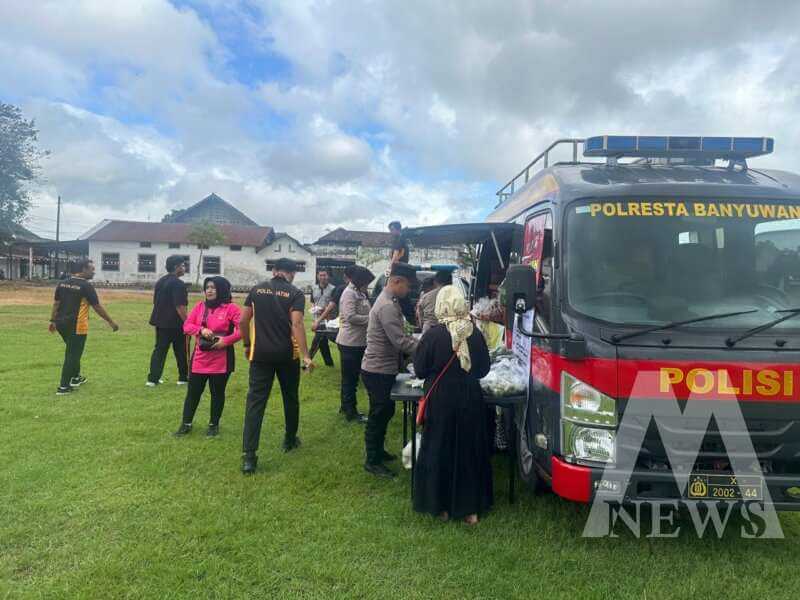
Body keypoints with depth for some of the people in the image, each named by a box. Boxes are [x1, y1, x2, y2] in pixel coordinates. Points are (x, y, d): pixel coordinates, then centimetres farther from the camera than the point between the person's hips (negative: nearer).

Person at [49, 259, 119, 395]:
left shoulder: (63, 283, 8)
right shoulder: (86, 286, -13)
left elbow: (56, 303, 11)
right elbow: (97, 307, -11)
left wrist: (53, 321, 18)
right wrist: (111, 322, -4)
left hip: (62, 323, 8)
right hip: (76, 326, -8)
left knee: (72, 352, 24)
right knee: (72, 355, 0)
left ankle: (75, 378, 37)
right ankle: (63, 387, 3)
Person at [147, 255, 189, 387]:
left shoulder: (160, 281, 12)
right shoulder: (178, 284, -16)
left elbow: (155, 302, 18)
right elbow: (180, 307, -21)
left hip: (160, 322, 8)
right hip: (175, 323, -8)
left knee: (159, 350, 11)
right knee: (181, 351, 7)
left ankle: (153, 378, 8)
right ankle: (184, 377, 17)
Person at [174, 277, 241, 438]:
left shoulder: (231, 308, -8)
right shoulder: (200, 306, 7)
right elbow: (186, 326, 3)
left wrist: (226, 341, -20)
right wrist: (201, 330, -15)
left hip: (221, 359, -4)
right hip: (199, 358, 4)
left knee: (217, 392, 9)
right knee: (193, 391, 10)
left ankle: (214, 424, 24)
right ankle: (186, 424, 24)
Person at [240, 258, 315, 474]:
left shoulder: (257, 290, 6)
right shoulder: (295, 294, -4)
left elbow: (242, 321, 5)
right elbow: (296, 324, -17)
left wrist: (247, 345, 20)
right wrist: (305, 356, -20)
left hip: (261, 354, 2)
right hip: (287, 354, -1)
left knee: (255, 401, 0)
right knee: (290, 398, 18)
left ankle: (248, 455, -7)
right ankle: (290, 440, 34)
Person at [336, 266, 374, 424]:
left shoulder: (359, 293, 13)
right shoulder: (349, 293, -16)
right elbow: (350, 317, -24)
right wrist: (371, 318, -18)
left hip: (359, 341, 10)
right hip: (350, 342, -10)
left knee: (351, 377, 19)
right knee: (350, 377, 1)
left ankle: (346, 406, 32)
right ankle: (351, 412, 10)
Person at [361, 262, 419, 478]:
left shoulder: (390, 301, 9)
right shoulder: (387, 306, -24)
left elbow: (400, 335, 14)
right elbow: (400, 341, -27)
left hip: (384, 368, 10)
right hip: (378, 371, -10)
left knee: (385, 412, 21)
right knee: (378, 415, 3)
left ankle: (378, 450, 37)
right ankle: (372, 461, 17)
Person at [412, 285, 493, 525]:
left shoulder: (434, 334, -14)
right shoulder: (475, 333, -6)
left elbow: (419, 370, -6)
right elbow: (483, 368, 6)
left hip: (441, 400, -2)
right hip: (471, 400, 3)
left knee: (439, 451, 12)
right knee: (470, 451, 14)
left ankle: (442, 505, 23)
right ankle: (471, 508, 23)